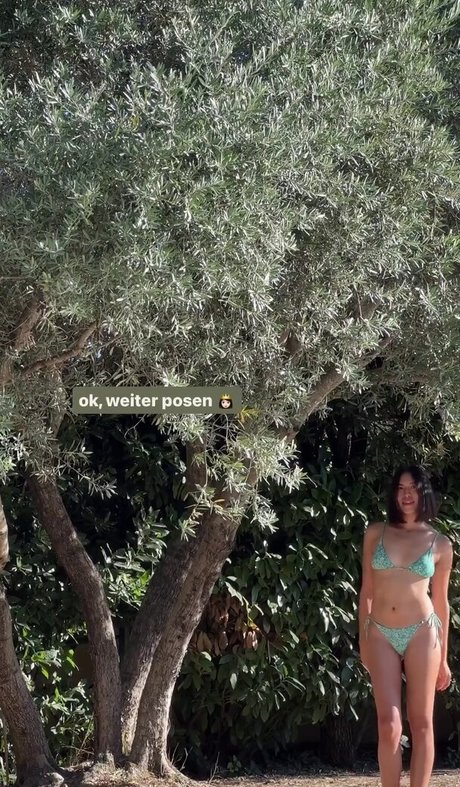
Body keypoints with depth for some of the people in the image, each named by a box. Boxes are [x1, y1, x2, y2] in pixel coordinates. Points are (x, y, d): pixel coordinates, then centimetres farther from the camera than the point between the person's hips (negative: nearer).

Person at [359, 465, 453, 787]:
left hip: (421, 634, 0)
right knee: (389, 726, -6)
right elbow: (366, 591, 10)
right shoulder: (376, 533, 6)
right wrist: (362, 640, 7)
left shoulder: (440, 544, 4)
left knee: (421, 724, 1)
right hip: (381, 635, 0)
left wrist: (443, 658, 10)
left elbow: (441, 602, 9)